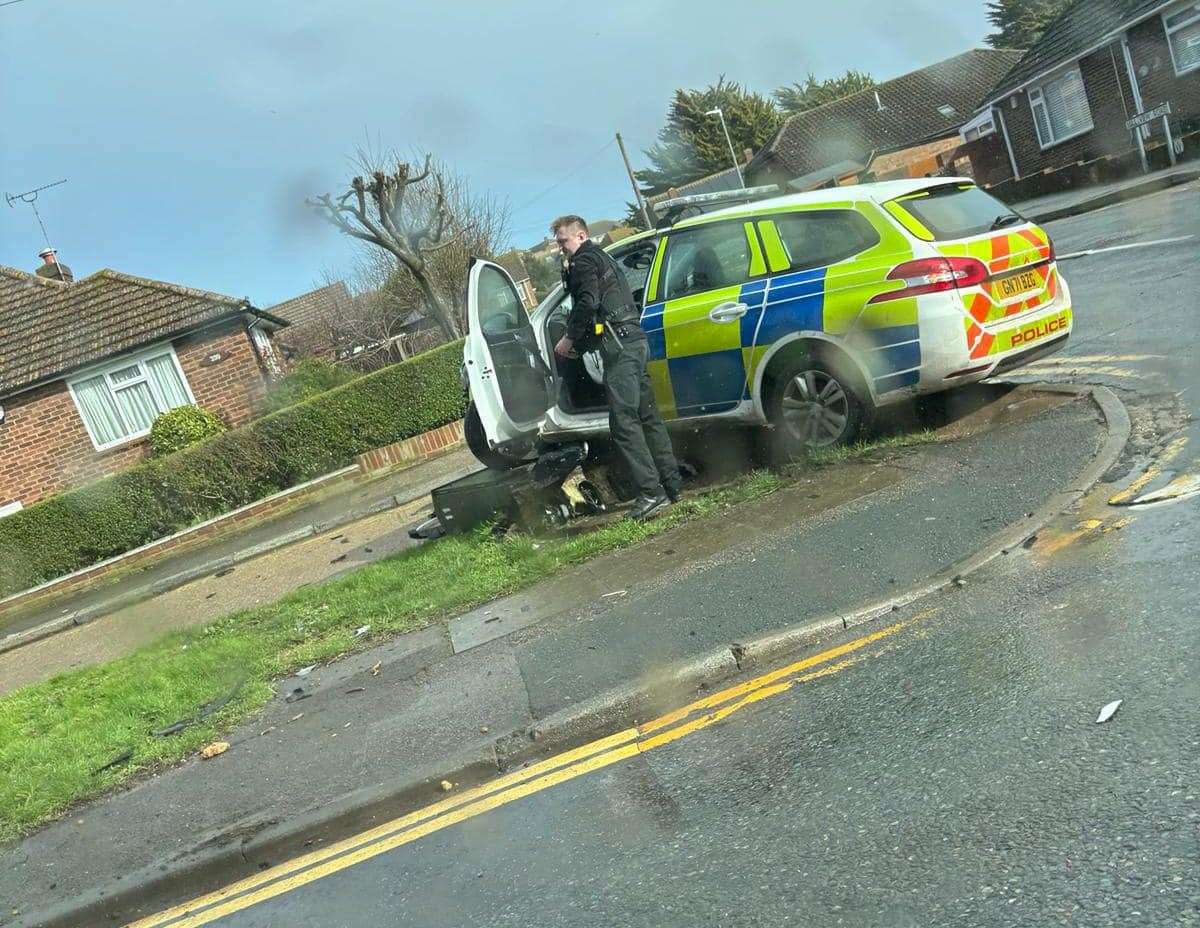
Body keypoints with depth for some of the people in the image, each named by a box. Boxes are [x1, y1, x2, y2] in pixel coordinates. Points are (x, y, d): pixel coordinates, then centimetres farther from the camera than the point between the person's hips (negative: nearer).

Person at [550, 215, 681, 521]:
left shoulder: (584, 261, -1)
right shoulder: (603, 259, 29)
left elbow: (588, 303, -18)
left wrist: (570, 338, -8)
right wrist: (579, 342, 26)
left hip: (619, 345, -10)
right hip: (635, 339, 10)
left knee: (623, 421, -13)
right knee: (647, 415, 12)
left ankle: (652, 493, -18)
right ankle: (670, 484, 15)